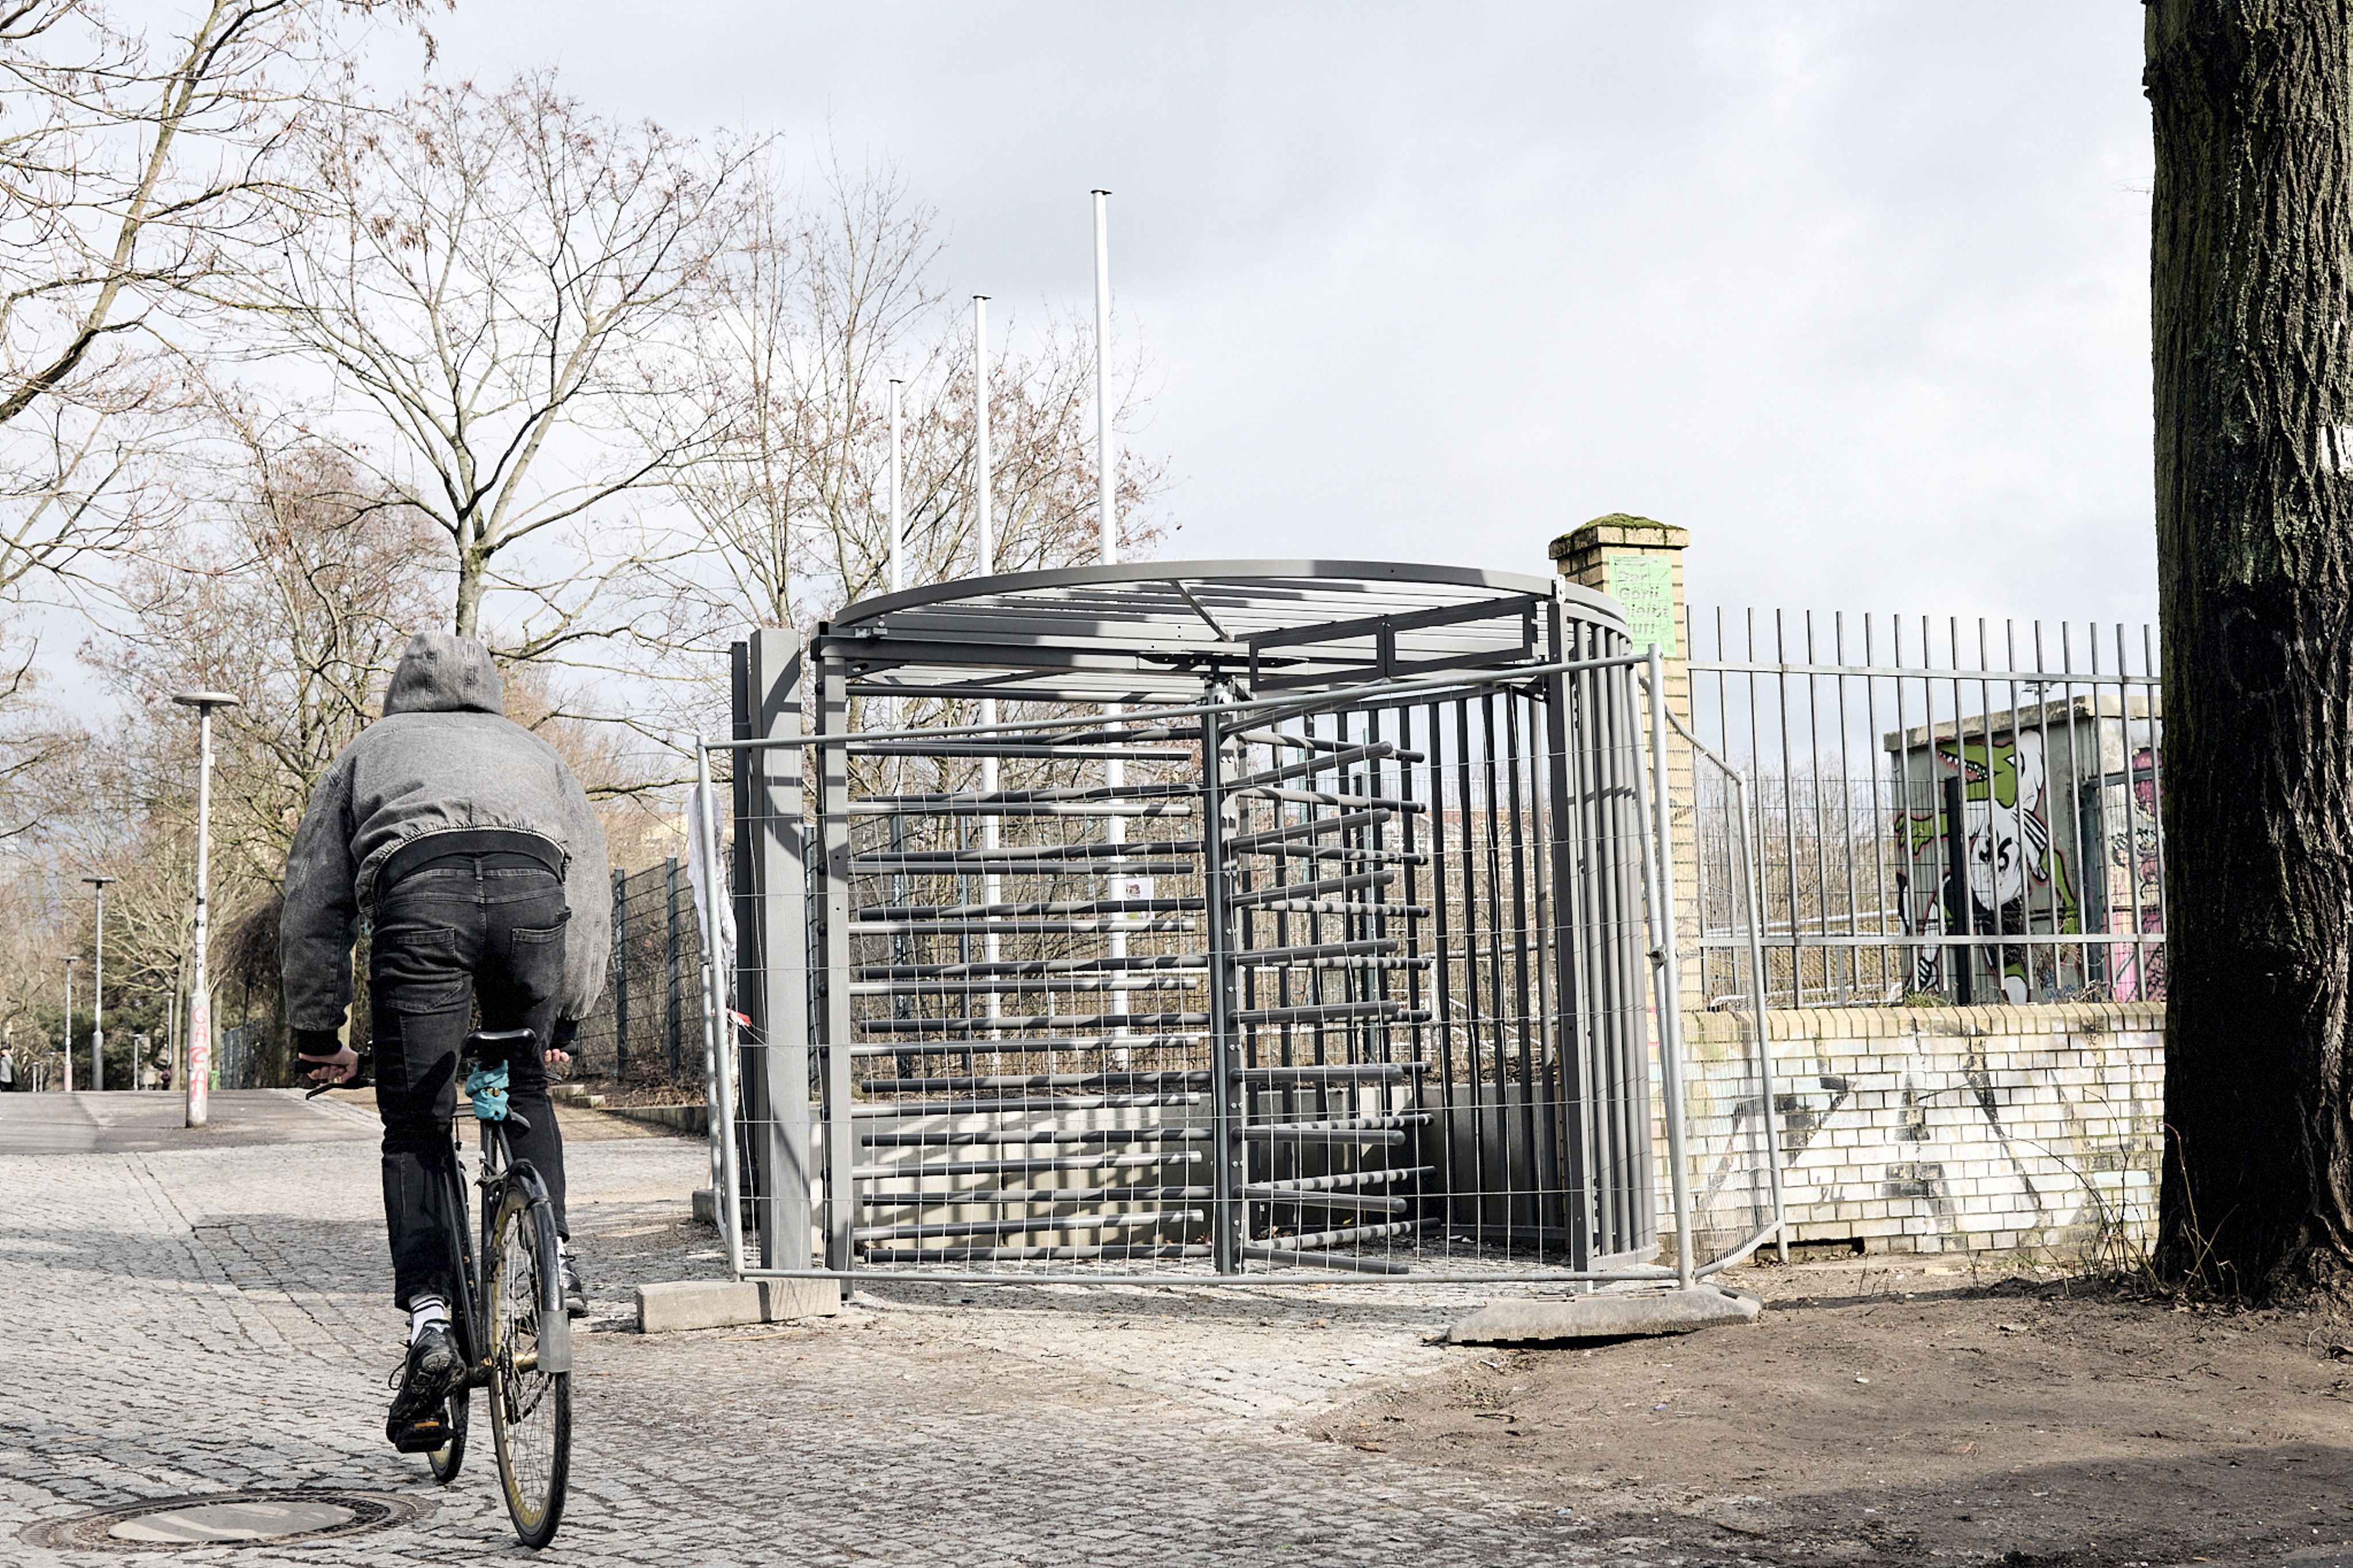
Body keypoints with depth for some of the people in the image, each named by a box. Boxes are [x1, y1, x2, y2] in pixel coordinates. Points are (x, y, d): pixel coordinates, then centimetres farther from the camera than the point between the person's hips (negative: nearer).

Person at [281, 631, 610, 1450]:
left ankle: (429, 1320, -4)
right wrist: (565, 1019, 39)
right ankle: (553, 1259, 11)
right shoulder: (532, 748, 39)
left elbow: (312, 901, 29)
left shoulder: (369, 749, 36)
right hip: (532, 884, 2)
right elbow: (590, 887, 33)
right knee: (525, 1090, 25)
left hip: (418, 893, -1)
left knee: (415, 1128, 7)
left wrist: (317, 1032, 33)